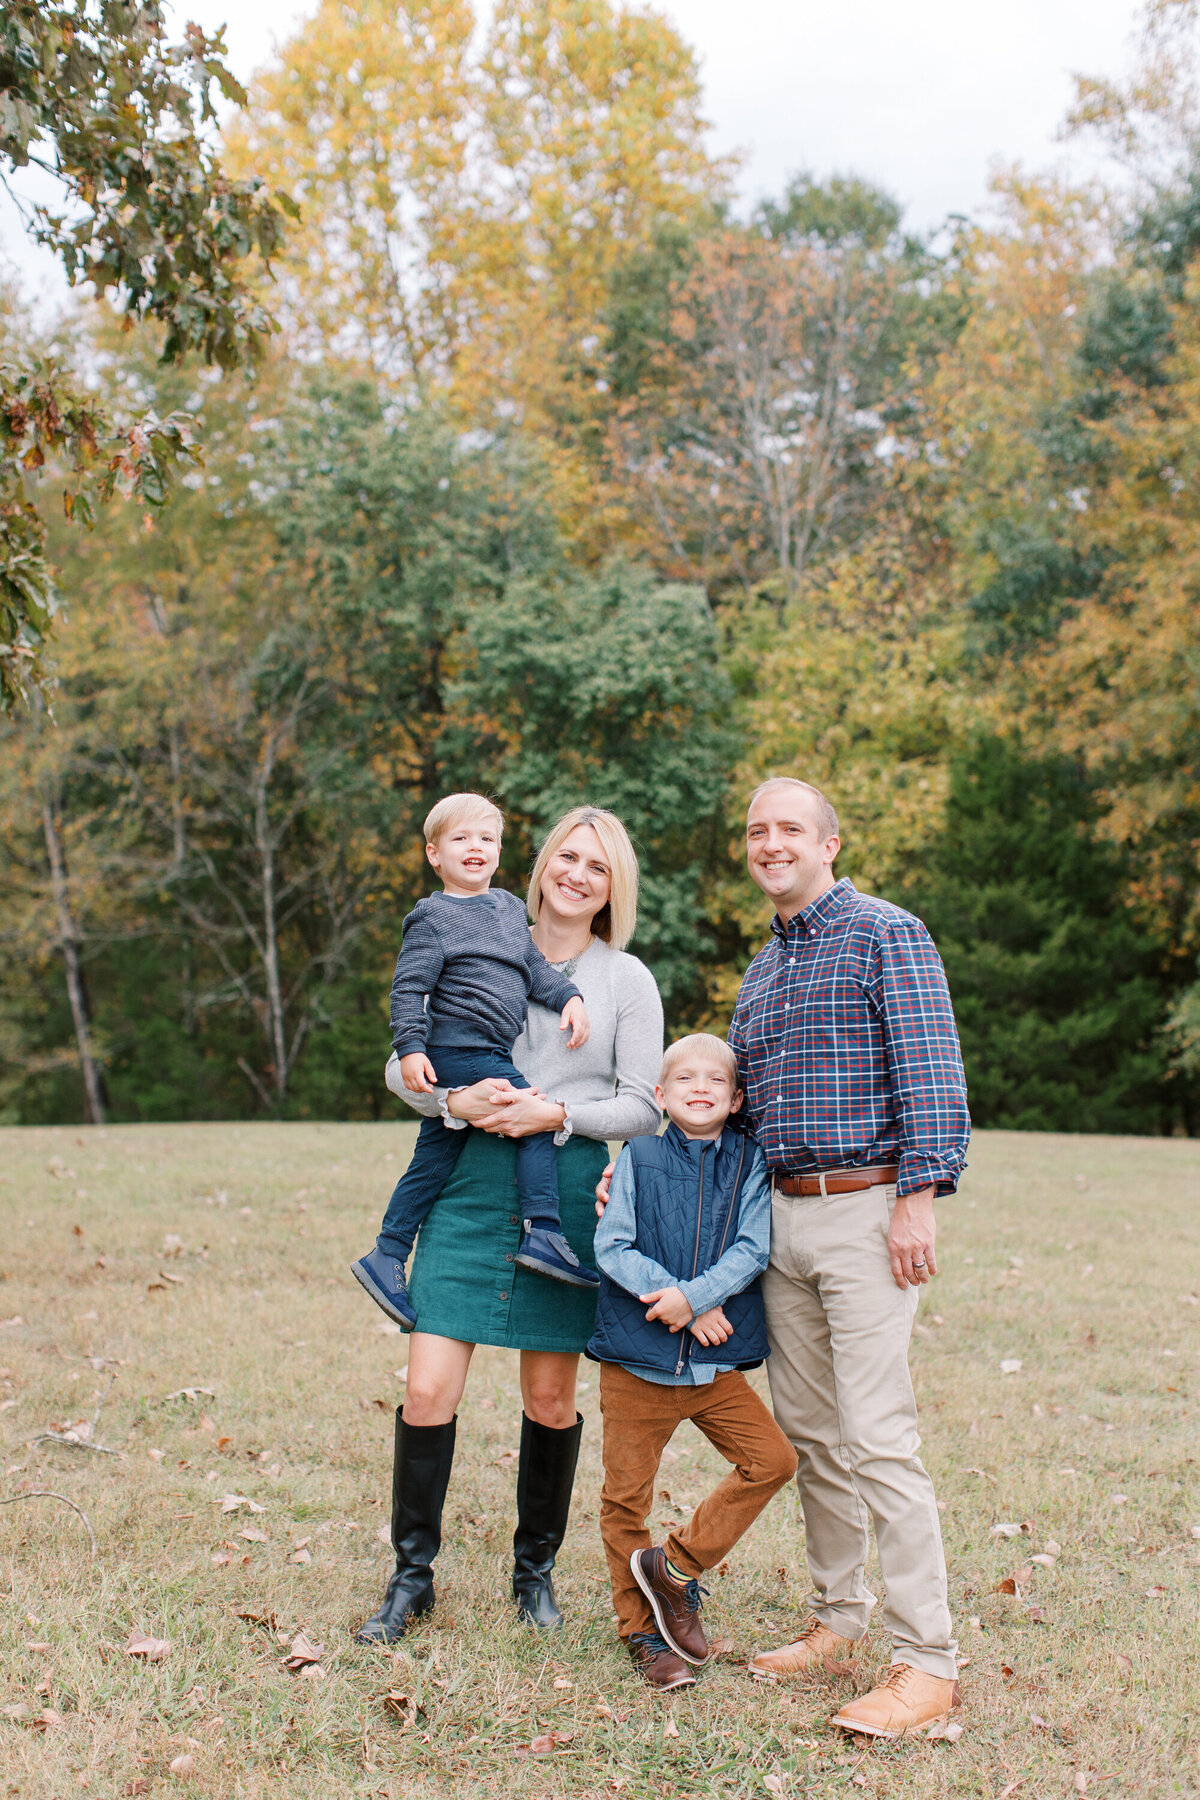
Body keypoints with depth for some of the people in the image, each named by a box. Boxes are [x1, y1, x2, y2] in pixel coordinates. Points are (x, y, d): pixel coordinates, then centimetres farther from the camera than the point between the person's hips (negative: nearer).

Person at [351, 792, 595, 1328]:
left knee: (433, 1158, 10)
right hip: (459, 1052, -8)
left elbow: (533, 965, 16)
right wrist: (411, 1048, -19)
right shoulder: (432, 917, -7)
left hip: (490, 1055, 8)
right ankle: (544, 1233, -13)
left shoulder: (509, 906, 15)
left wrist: (569, 996, 0)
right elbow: (408, 988, -11)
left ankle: (386, 1258, 16)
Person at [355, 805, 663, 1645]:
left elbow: (644, 1107, 2)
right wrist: (458, 1100, -11)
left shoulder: (628, 979, 6)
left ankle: (536, 1569, 27)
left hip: (570, 1191, 0)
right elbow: (403, 1066, 8)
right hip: (472, 1181, 1)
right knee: (429, 1388, -6)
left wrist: (555, 1113, -12)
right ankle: (413, 1575, 11)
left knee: (551, 1397, 8)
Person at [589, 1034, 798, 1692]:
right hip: (635, 1360, -1)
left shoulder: (750, 1162, 3)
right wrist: (679, 1301, -15)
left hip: (716, 1364, 1)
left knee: (772, 1459, -10)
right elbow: (611, 1247, -6)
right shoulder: (639, 1158, 1)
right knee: (625, 1495, 3)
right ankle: (644, 1629, 22)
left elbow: (752, 1249, -7)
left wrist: (692, 1295, -20)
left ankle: (674, 1565, 7)